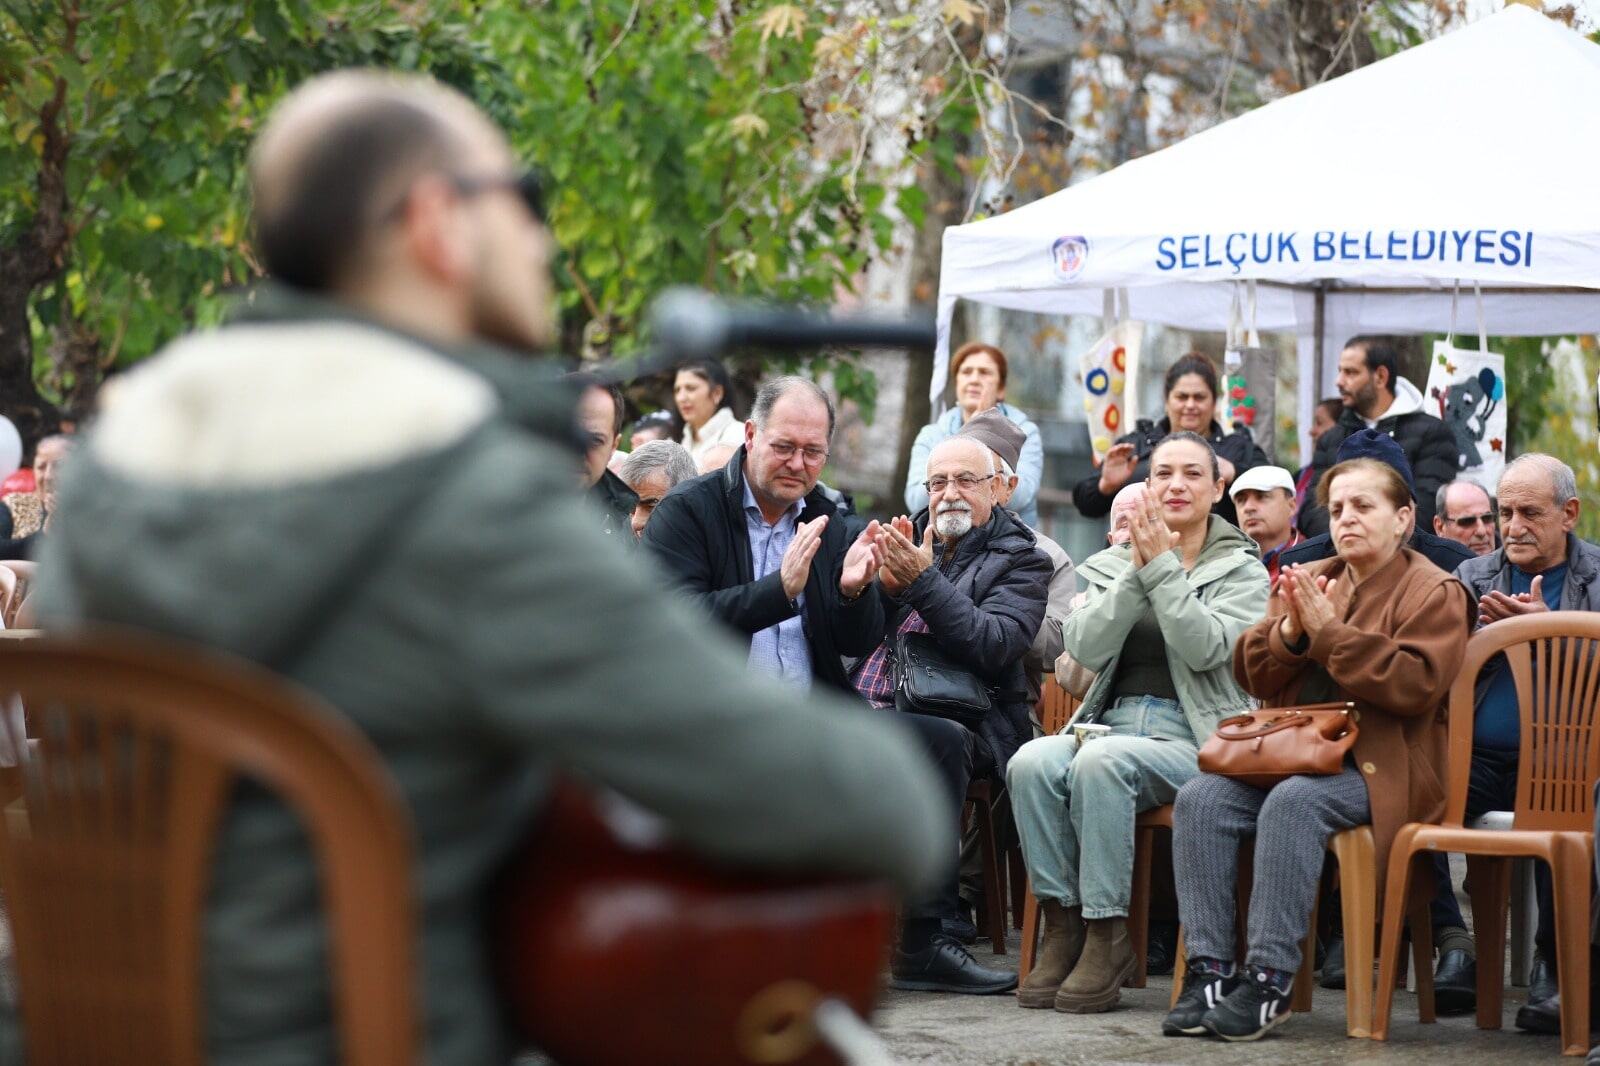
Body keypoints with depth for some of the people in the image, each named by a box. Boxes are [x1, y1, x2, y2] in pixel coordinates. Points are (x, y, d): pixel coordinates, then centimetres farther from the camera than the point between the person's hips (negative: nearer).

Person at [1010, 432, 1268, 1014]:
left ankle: (1106, 933, -28)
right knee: (1032, 761, -30)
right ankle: (1063, 925, -22)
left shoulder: (1242, 571, 9)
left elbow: (1206, 648, -11)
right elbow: (1086, 647, 0)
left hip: (1194, 741, -4)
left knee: (1100, 761, -35)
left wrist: (1163, 567, -12)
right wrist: (1138, 571, -8)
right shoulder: (1111, 565, 19)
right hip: (1110, 721, 4)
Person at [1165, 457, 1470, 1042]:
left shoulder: (1434, 592, 1)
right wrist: (1291, 631, -7)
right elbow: (1251, 674, 14)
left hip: (1379, 767, -6)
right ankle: (1209, 968, -22)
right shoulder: (1308, 580, 19)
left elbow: (1415, 683, -15)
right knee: (1200, 798, -20)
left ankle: (1270, 979, -32)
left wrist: (1329, 631, -16)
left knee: (1294, 802, -35)